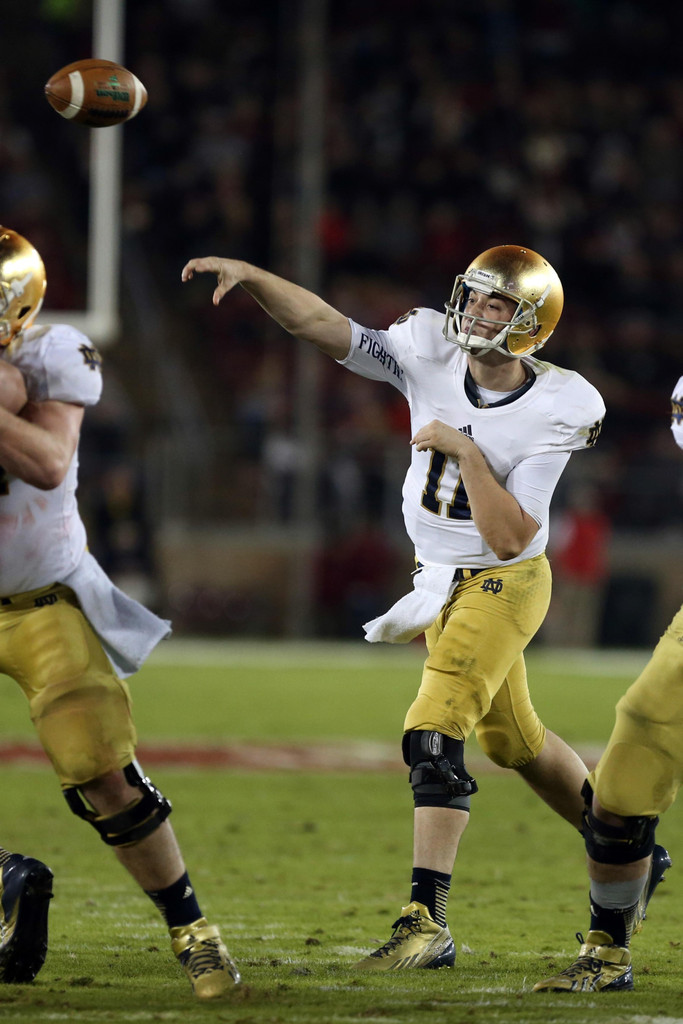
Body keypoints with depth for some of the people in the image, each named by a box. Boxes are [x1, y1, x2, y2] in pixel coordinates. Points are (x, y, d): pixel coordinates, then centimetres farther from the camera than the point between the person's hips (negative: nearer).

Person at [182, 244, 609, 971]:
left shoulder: (553, 412, -21)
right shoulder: (431, 355, -10)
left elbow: (510, 537, -25)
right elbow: (326, 326, -14)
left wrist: (467, 452, -28)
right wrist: (249, 276, -27)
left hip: (503, 583, -7)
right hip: (442, 581, 7)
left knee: (434, 731, -22)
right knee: (511, 740, 21)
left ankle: (427, 922, -23)